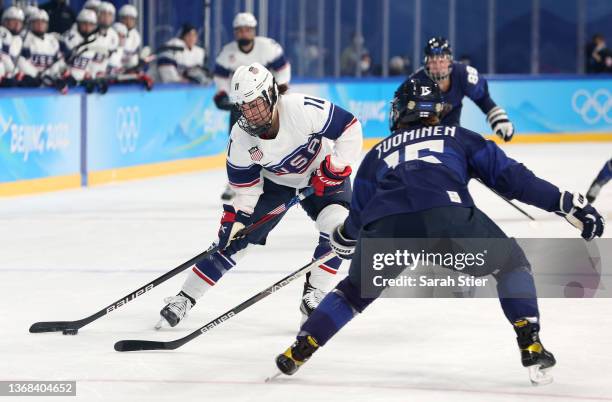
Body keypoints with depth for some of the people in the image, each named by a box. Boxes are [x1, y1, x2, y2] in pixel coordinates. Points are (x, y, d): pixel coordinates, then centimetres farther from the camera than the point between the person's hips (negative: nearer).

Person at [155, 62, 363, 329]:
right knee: (233, 239, -5)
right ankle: (185, 299, 4)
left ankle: (314, 297, -13)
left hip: (322, 174, -2)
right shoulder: (240, 138, -24)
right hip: (273, 180, 2)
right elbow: (245, 184, -10)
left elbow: (349, 128, -28)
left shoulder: (302, 109, -36)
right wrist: (235, 216, -21)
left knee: (336, 227, -27)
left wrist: (335, 167, -28)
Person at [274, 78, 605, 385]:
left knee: (356, 291, 31)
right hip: (447, 218, -2)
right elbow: (509, 175, 22)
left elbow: (358, 217, 34)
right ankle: (531, 346, 7)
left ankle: (300, 349, 20)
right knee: (511, 264, 23)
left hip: (385, 225, 2)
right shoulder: (458, 137, 33)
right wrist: (568, 204, 21)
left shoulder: (378, 153, 36)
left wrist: (343, 239, 58)